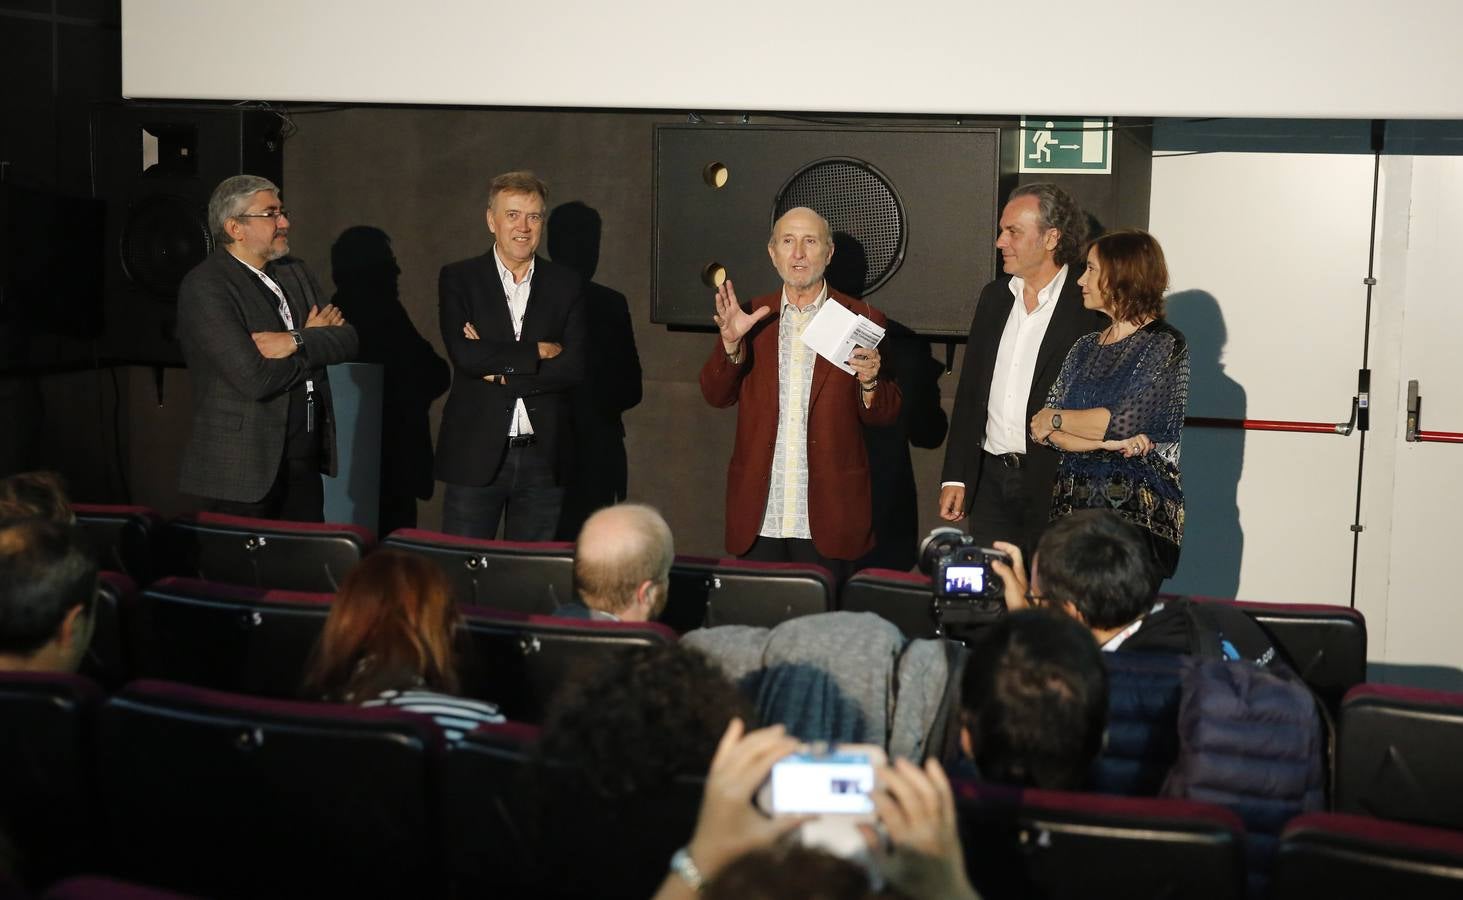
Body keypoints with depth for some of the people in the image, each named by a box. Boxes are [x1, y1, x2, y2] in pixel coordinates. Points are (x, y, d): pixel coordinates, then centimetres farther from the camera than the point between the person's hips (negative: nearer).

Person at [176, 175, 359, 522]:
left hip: (305, 460, 7)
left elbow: (348, 340, 2)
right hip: (245, 467, -7)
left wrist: (296, 341, -17)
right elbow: (255, 378, -22)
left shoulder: (294, 272, 11)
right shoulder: (204, 286, -13)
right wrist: (313, 338, -6)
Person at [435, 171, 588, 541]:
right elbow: (464, 354, -13)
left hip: (542, 457, 2)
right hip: (476, 455, -1)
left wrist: (501, 372, -10)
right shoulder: (458, 278, 3)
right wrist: (538, 351, -10)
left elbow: (574, 367, -4)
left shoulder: (565, 284, 7)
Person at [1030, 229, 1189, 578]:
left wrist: (1055, 418, -2)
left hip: (1137, 511, -5)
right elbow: (1044, 428, 4)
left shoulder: (1165, 345, -5)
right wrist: (1107, 442, -13)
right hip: (1072, 506, 5)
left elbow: (1125, 421, -15)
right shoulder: (1086, 347, 13)